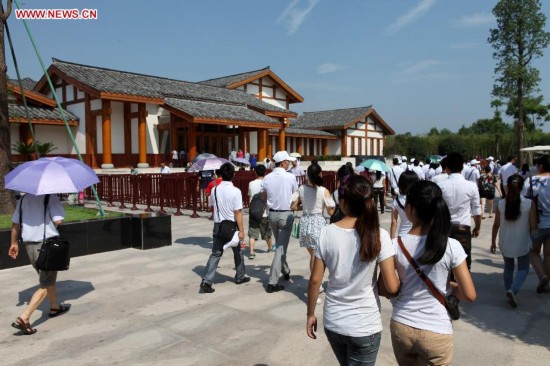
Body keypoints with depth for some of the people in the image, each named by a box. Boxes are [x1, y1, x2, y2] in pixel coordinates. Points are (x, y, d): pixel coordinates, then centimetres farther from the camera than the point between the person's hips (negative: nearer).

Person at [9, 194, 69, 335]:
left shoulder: (24, 198, 8)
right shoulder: (50, 197, -13)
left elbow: (15, 222, 11)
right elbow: (58, 220, -20)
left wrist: (14, 242, 21)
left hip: (28, 244, 7)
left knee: (49, 279, 25)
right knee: (45, 285, 2)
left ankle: (54, 307, 39)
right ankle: (23, 318, -8)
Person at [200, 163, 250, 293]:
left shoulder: (215, 190, -3)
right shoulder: (235, 191, -16)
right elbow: (238, 212, -17)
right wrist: (241, 230, -14)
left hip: (218, 225, 3)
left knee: (216, 253, 5)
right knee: (238, 252, 17)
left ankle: (207, 281, -6)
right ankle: (240, 277, 32)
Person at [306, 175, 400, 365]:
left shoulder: (326, 233, -10)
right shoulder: (379, 235, -15)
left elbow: (315, 280, -5)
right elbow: (392, 287, -15)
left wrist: (310, 314, 9)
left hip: (332, 322, 2)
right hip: (365, 326, -2)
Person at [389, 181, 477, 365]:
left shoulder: (396, 246, -13)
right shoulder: (451, 246, -16)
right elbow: (469, 295, -11)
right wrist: (448, 286, 7)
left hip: (401, 327, 2)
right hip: (436, 332, -1)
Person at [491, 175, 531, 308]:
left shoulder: (501, 204, -9)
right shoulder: (529, 203, -13)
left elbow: (496, 225, -4)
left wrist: (493, 242, 8)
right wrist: (533, 241, 11)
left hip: (505, 243, 2)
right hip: (522, 243, -2)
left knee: (508, 268, 21)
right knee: (523, 269, 13)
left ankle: (509, 291, 25)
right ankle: (513, 290, -9)